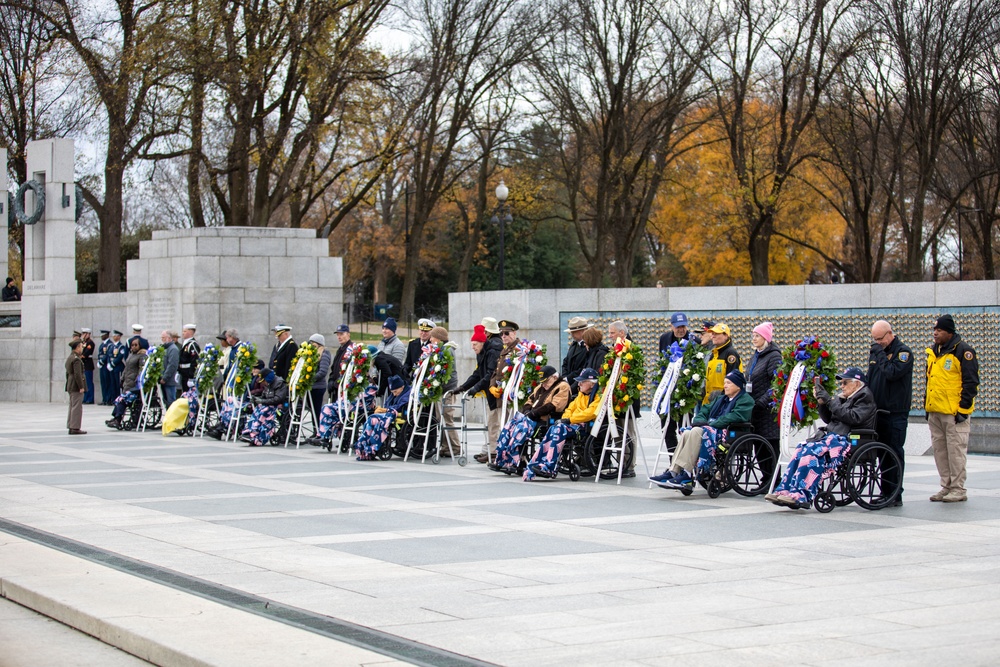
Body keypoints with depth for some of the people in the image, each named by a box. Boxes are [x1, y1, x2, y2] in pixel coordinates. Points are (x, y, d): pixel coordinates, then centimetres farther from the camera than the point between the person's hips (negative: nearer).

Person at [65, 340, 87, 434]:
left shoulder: (69, 358, 15)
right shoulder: (77, 359, -16)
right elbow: (77, 374, -21)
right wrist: (81, 387, -19)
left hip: (70, 387, 10)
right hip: (76, 386, -10)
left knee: (72, 407, 13)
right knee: (77, 407, -8)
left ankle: (70, 427, 16)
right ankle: (75, 428, -9)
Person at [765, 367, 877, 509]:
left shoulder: (865, 397, -1)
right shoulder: (843, 397, 23)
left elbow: (853, 418, -16)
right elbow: (828, 419, 23)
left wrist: (830, 400, -14)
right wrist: (822, 402, 5)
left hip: (848, 439, -8)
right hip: (831, 435, 8)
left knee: (813, 452, -30)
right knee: (801, 449, -15)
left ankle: (801, 496, -37)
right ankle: (784, 491, -22)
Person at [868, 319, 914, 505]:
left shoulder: (903, 352, -7)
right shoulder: (875, 351, 14)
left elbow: (892, 373, -24)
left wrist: (881, 354, -15)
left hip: (896, 413, -7)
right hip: (877, 411, 7)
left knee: (895, 453, -4)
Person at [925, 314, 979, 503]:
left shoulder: (963, 351, -8)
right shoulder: (933, 352, 15)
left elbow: (971, 382, -11)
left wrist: (963, 408, -14)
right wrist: (927, 406, 20)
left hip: (954, 412, -8)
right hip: (935, 412, 8)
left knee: (955, 450, -5)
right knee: (939, 450, 10)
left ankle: (958, 490, 1)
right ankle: (946, 487, 18)